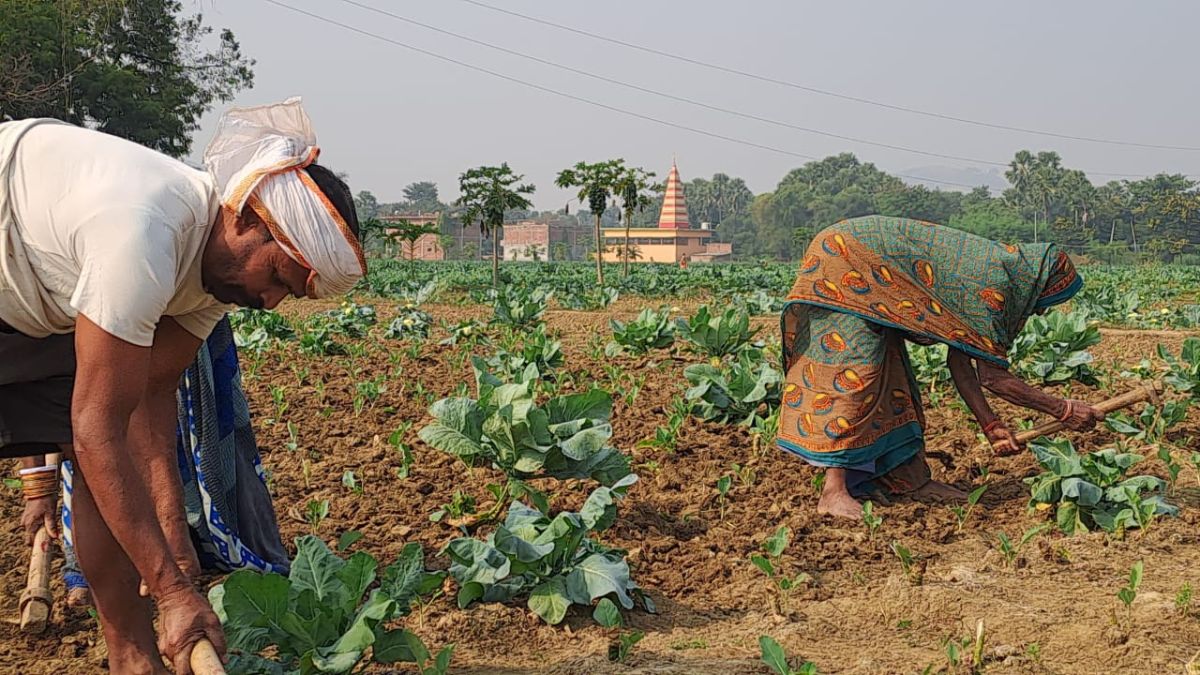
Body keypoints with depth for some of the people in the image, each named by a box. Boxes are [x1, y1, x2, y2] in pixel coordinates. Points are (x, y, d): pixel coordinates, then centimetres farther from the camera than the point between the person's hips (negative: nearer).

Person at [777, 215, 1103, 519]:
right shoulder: (994, 281, -17)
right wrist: (1063, 410, -8)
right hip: (844, 263, -10)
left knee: (891, 374, 11)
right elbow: (992, 374, -16)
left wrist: (990, 425, 8)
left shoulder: (995, 267, 12)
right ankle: (834, 492, -19)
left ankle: (912, 478, 16)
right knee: (852, 372, -16)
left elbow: (960, 359, 11)